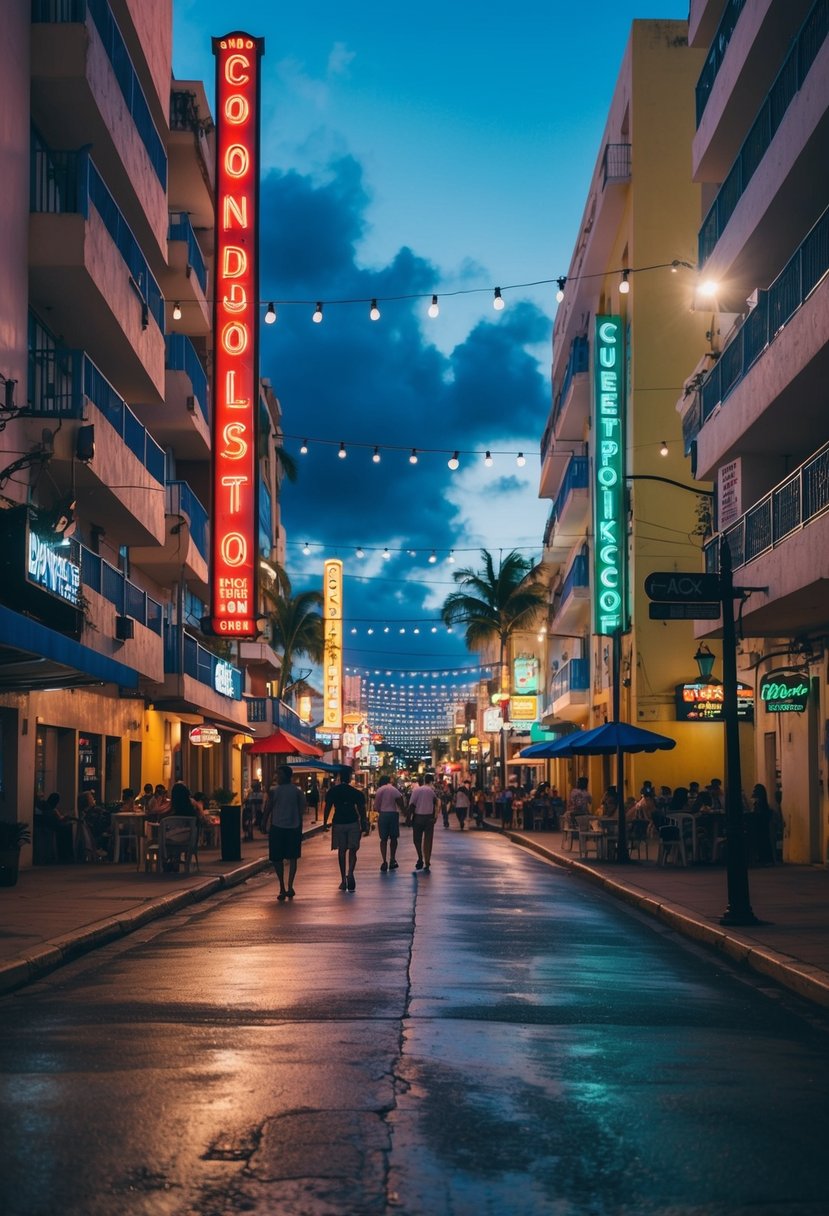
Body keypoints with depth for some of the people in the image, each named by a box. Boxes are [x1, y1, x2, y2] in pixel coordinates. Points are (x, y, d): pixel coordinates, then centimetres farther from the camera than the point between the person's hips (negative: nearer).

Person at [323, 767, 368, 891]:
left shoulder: (332, 791, 2)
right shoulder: (356, 792, -2)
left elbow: (327, 808, 2)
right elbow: (361, 810, 0)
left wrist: (325, 823, 9)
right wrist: (365, 826, 7)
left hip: (338, 823, 1)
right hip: (353, 823, -1)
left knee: (341, 851, 10)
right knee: (352, 850, 4)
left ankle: (343, 880, 11)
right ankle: (350, 873, -20)